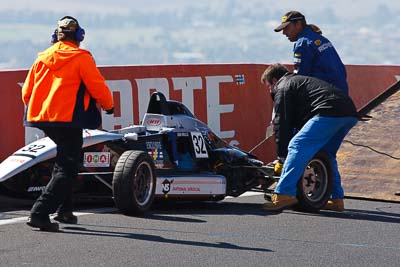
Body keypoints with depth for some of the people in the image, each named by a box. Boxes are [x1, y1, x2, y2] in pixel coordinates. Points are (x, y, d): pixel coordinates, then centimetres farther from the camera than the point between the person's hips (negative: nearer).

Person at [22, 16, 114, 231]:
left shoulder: (43, 58, 13)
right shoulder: (81, 57, -4)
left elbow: (26, 92, 13)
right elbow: (98, 87, -5)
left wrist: (35, 109, 31)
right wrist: (108, 105, 15)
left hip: (41, 117, 7)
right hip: (68, 118, -7)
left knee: (65, 159, 25)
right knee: (67, 168, -4)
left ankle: (63, 210, 23)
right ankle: (39, 213, -19)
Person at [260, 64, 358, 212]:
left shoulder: (282, 88, 12)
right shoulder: (299, 81, 40)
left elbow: (282, 124, 6)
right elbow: (298, 122, 41)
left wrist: (282, 157, 12)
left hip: (329, 112, -9)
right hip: (350, 114, 9)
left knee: (296, 147, -11)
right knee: (326, 155, 25)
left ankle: (284, 194, -22)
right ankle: (337, 199, 23)